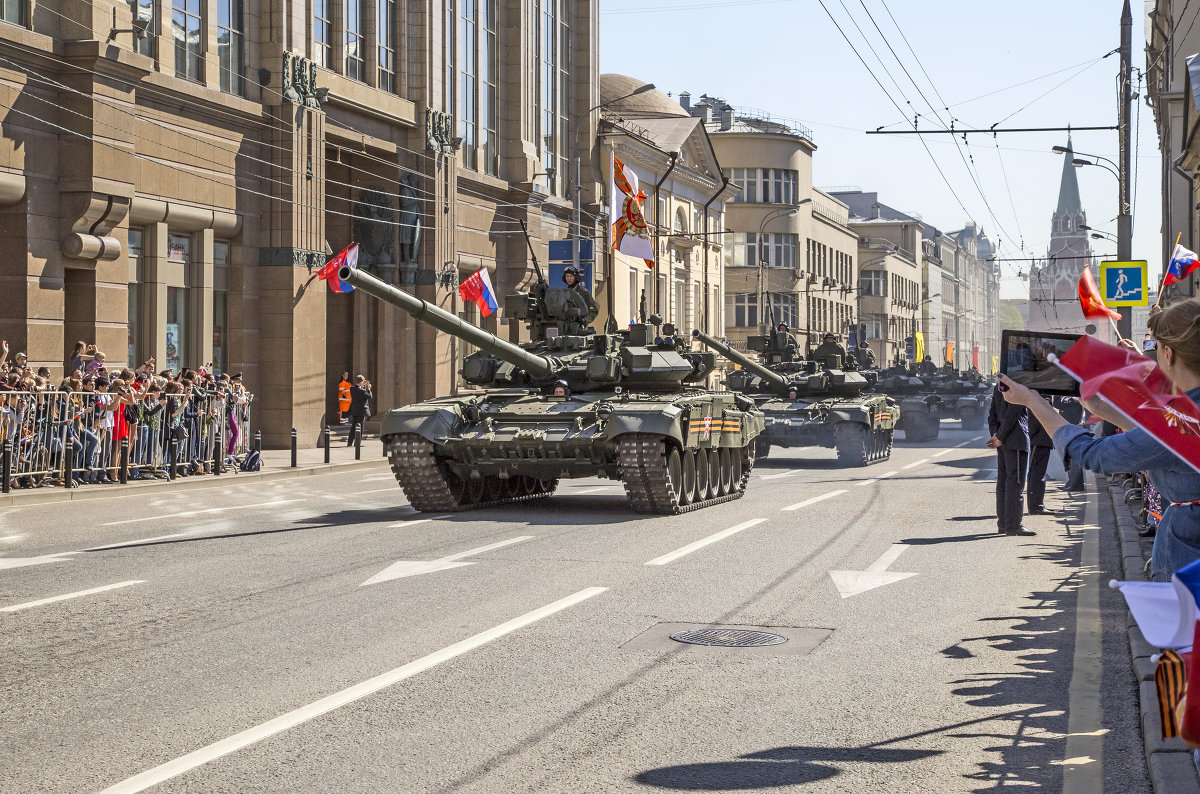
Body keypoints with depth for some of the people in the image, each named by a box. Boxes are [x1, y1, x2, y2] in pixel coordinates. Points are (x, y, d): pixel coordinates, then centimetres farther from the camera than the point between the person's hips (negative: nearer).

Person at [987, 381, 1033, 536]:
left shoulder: (998, 386, 14)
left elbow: (992, 413, 14)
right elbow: (1012, 414, -17)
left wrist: (996, 435, 6)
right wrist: (999, 438, -9)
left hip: (1003, 442, 9)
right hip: (1016, 440, -9)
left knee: (1003, 480, 12)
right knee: (1015, 481, -7)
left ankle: (1002, 523, 18)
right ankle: (1013, 525, -9)